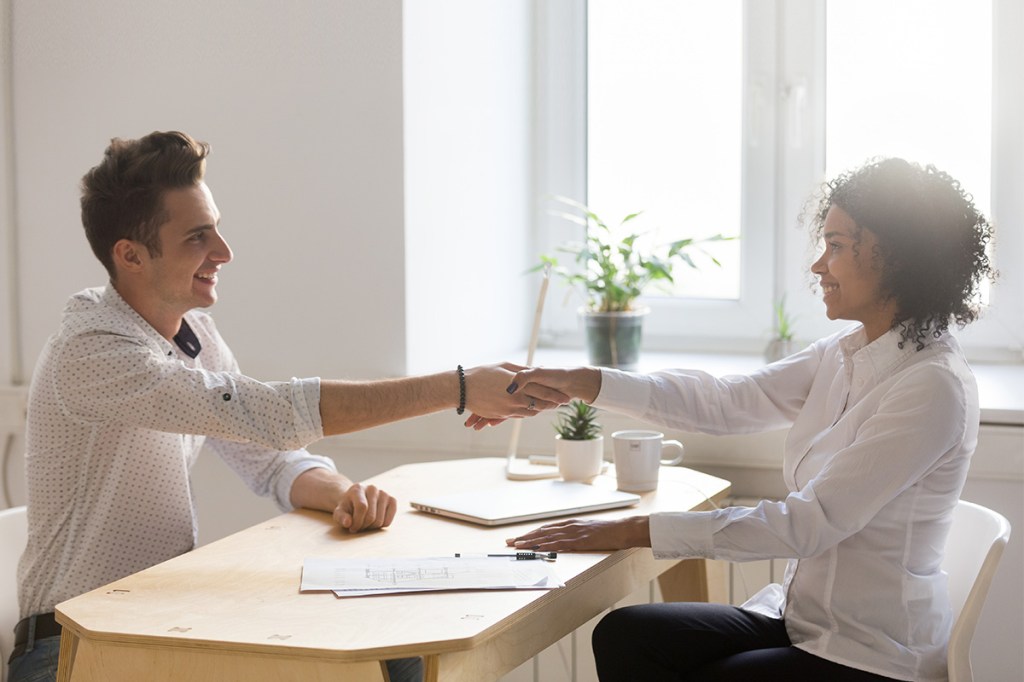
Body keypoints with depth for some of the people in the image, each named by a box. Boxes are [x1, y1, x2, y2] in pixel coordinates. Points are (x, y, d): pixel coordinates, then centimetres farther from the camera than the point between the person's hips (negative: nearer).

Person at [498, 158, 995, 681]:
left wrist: (635, 532, -25)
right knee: (623, 635, -10)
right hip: (799, 618, 7)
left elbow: (809, 522, -25)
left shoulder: (934, 387, -21)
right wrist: (584, 384, -2)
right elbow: (729, 402, 7)